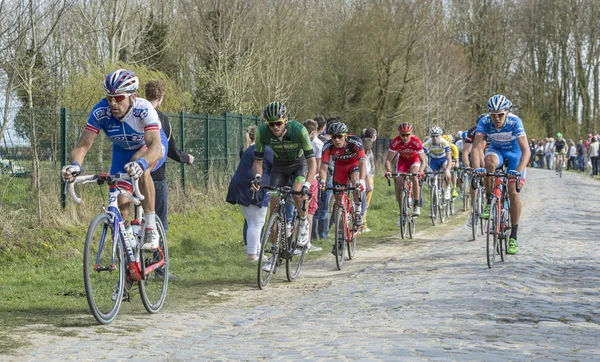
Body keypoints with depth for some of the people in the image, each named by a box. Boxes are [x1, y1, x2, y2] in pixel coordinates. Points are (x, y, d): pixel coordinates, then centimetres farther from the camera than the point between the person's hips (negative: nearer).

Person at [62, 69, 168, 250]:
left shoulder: (144, 109, -37)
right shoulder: (100, 111, -29)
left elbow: (155, 147, -49)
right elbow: (83, 145, -29)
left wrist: (141, 163, -70)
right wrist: (75, 164, -52)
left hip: (152, 148, -4)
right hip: (123, 150, 4)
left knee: (140, 168, -37)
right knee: (120, 203, -10)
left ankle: (151, 229, -25)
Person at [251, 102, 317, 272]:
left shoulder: (299, 130, -33)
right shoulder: (262, 132, -25)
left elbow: (312, 161, -31)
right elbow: (258, 161, -13)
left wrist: (306, 185, -43)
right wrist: (257, 177, -33)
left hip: (299, 164, -2)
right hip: (279, 166, 3)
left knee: (297, 193, -30)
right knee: (274, 206, -7)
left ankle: (304, 221, 2)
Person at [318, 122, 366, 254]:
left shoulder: (355, 142, -33)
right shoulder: (328, 146, -26)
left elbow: (362, 163, -39)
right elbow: (323, 167, -29)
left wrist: (361, 180, -55)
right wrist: (322, 180, -50)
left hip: (354, 165, -2)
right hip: (340, 167, 3)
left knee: (356, 181, -37)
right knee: (338, 199, -2)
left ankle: (358, 211, -12)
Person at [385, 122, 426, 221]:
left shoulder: (416, 141, -33)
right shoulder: (396, 142, -30)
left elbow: (423, 161, -31)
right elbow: (388, 160, -26)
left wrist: (420, 171, -49)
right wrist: (388, 171, -45)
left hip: (414, 159, -2)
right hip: (402, 160, 2)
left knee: (414, 178, -29)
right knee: (399, 184, -10)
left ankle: (417, 205, -17)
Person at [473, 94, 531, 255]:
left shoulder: (515, 122, -32)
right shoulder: (484, 122, -26)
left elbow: (526, 150, -39)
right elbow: (476, 147, -33)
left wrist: (518, 171, -54)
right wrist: (477, 167, -51)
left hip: (515, 153, -1)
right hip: (496, 151, 2)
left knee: (513, 192, -14)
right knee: (489, 161, -36)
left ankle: (513, 237, -4)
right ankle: (489, 203, -19)